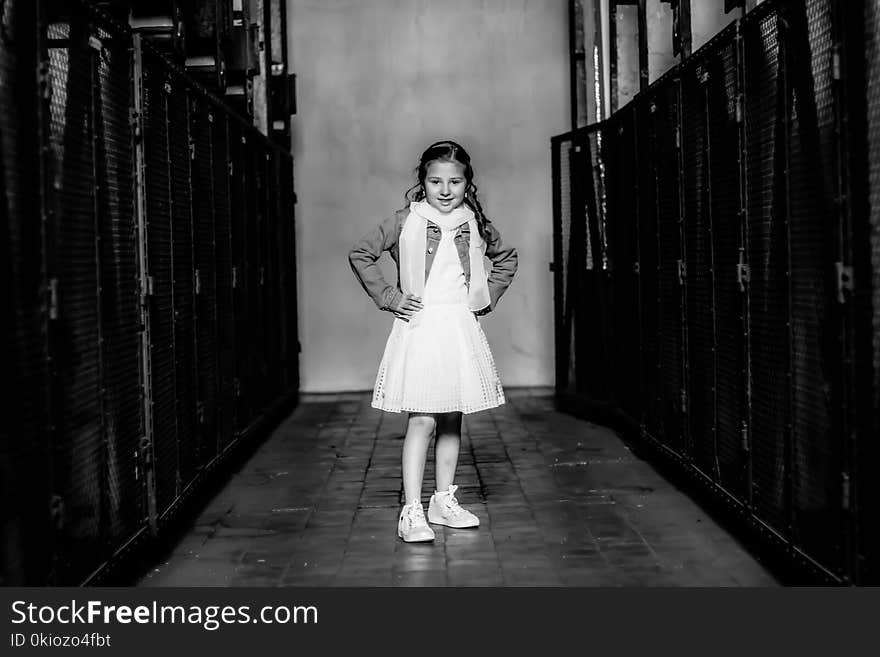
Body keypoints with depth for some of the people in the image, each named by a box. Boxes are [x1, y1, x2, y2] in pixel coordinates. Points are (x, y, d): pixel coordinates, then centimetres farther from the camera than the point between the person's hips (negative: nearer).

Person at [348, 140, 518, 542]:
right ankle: (412, 512, -6)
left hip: (461, 328, 4)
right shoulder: (405, 222, -4)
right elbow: (360, 255, 1)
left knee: (452, 419, 11)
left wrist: (488, 298, 12)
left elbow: (506, 258, 23)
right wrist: (388, 297, -3)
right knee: (422, 420, -9)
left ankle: (444, 501, 23)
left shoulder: (474, 223, 7)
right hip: (420, 327, -4)